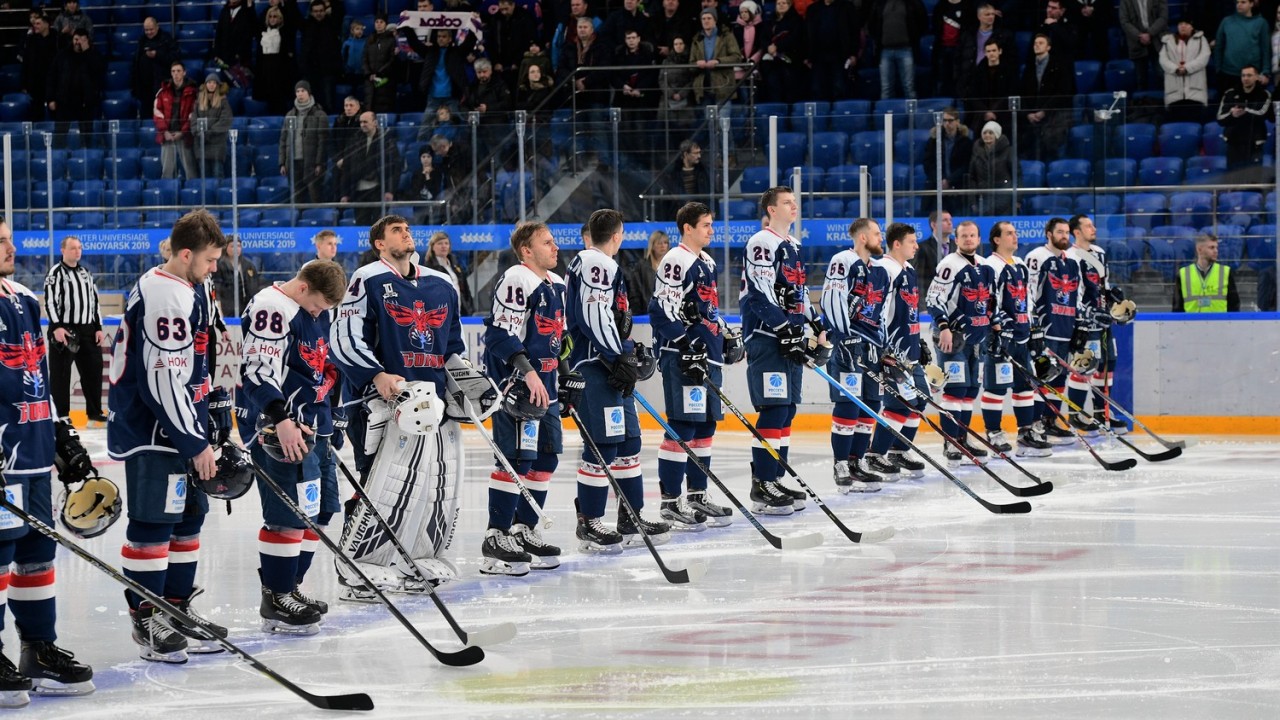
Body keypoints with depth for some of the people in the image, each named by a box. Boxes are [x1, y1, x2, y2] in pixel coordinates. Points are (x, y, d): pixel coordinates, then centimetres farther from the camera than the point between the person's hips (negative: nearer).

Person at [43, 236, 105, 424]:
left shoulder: (86, 273, 16)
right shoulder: (56, 273, -6)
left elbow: (94, 301, 18)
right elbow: (50, 301, -13)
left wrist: (98, 328, 11)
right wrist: (57, 327, -23)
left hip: (86, 330, 6)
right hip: (63, 330, -6)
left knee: (93, 370, 7)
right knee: (61, 373, -3)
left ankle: (94, 412, 16)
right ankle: (61, 414, 2)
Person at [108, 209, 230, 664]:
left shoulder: (191, 290, 12)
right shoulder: (164, 300, -22)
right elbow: (163, 383, -25)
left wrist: (208, 430, 21)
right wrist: (197, 444, -19)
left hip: (182, 426, 11)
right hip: (152, 432, -11)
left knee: (188, 516, 14)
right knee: (153, 524, -6)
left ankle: (178, 610, 23)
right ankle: (147, 620, 1)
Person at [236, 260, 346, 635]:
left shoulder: (316, 312, 15)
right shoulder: (272, 309, -17)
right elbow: (260, 371, -24)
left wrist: (318, 422, 29)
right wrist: (281, 421, -31)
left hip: (303, 424, 10)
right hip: (273, 426, -10)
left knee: (307, 511, 14)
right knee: (288, 514, -11)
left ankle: (288, 588, 25)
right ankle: (275, 602, -5)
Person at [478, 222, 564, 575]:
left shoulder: (557, 285, 17)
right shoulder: (516, 281, -13)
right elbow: (501, 333, -20)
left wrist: (563, 380, 25)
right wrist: (527, 372, -27)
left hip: (545, 384, 10)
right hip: (515, 384, -10)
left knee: (546, 458, 12)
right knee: (517, 458, -13)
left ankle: (523, 530, 22)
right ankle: (496, 538, -11)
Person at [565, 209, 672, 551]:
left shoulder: (604, 266, 21)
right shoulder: (596, 264, -13)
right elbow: (594, 317, -22)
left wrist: (630, 348, 22)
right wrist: (619, 357, -20)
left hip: (611, 367, 11)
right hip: (594, 367, -11)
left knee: (628, 441, 14)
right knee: (603, 445, -10)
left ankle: (631, 520, 21)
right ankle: (588, 524, -6)